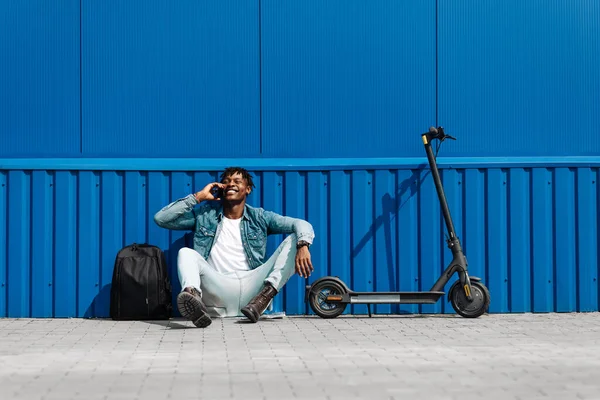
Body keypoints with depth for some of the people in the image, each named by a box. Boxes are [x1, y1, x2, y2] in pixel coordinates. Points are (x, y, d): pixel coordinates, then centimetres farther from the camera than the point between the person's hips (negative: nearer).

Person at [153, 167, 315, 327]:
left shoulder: (260, 218, 17)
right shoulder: (204, 214, 18)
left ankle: (265, 295, -32)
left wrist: (303, 245, -17)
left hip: (251, 289, 1)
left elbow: (300, 224, 7)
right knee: (186, 253, -24)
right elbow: (161, 218, 9)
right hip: (217, 289, -1)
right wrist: (199, 197, 7)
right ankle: (192, 295, -57)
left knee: (293, 241, -10)